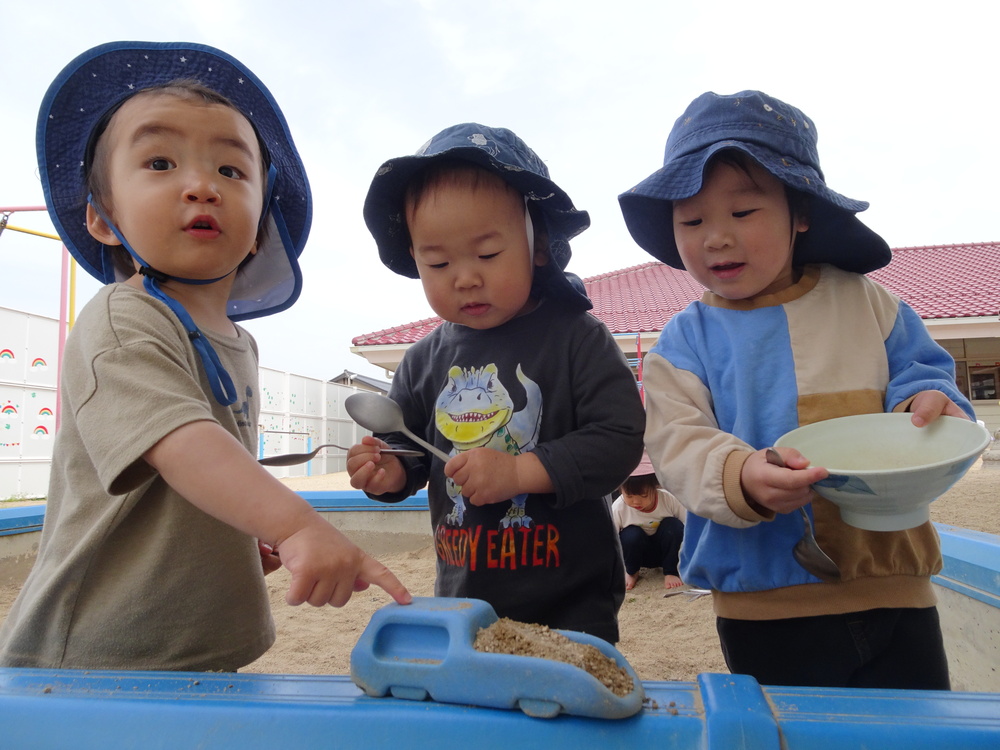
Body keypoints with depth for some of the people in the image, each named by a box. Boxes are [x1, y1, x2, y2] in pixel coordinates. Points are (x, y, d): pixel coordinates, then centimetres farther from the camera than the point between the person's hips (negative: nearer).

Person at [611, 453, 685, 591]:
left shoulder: (669, 500, -25)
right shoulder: (618, 508, -25)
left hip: (666, 551, 1)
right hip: (639, 553, 0)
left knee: (673, 525, -28)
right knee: (632, 534, -32)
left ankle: (669, 572, -9)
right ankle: (632, 572, -1)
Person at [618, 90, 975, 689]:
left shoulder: (863, 302, 3)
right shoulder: (685, 342, -3)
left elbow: (920, 370, 10)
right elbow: (679, 442, -13)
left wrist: (925, 404, -14)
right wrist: (742, 479, -33)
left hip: (893, 584, 2)